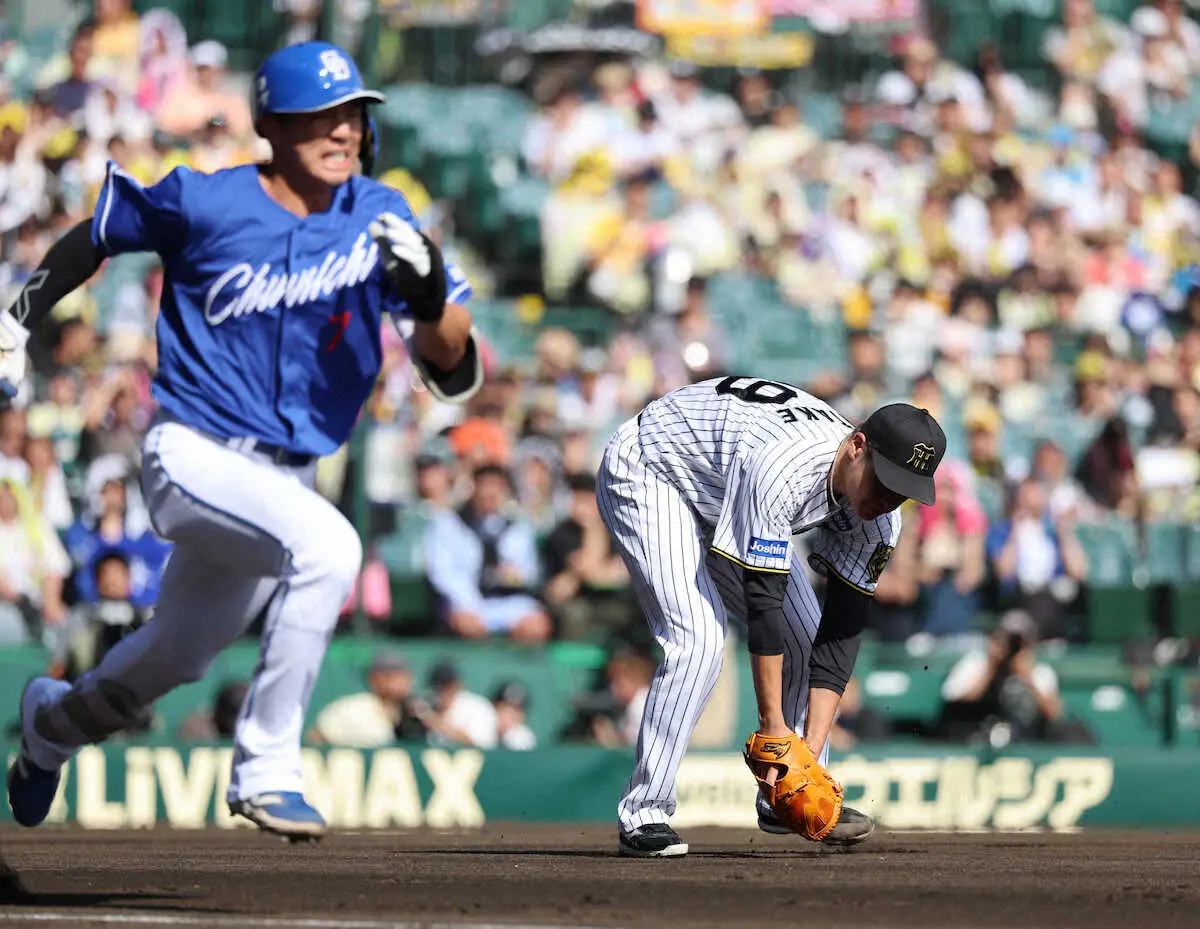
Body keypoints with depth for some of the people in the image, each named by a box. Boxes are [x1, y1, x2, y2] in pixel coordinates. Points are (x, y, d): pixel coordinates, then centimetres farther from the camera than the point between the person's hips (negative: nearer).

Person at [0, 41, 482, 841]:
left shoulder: (380, 219, -4)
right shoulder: (205, 203, -13)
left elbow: (455, 375, -8)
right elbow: (97, 235, 8)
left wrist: (428, 296, -27)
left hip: (286, 474, 6)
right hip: (195, 456, -6)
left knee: (177, 656, 25)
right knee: (327, 545, -34)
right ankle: (267, 768, -24)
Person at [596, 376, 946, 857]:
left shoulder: (877, 516, -16)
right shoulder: (782, 467, -40)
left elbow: (841, 635, -14)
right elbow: (762, 600, -37)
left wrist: (809, 753, -21)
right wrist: (773, 730, -33)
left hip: (728, 501, 8)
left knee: (804, 638, 2)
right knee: (697, 641, -24)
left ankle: (783, 799, 18)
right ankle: (643, 814, -18)